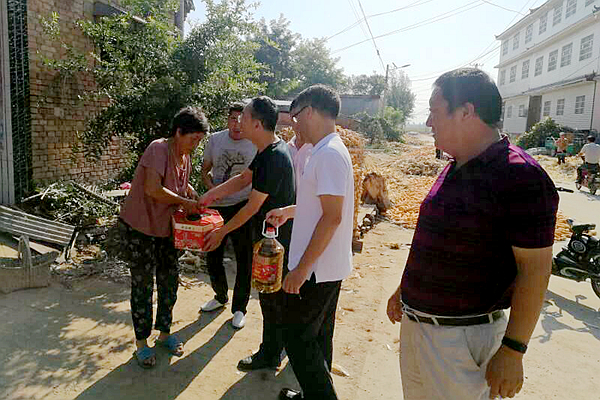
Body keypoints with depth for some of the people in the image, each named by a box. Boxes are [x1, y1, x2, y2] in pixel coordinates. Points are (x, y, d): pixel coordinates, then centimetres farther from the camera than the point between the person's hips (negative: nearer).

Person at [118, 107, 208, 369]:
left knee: (170, 281, 11)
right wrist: (183, 201, -21)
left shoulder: (186, 157, 5)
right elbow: (153, 189, -31)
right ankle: (141, 342, 19)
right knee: (143, 285, 2)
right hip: (138, 227, -7)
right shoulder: (159, 149, -20)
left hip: (164, 227, 8)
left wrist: (192, 194, 2)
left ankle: (164, 333, 29)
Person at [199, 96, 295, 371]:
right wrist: (208, 197, 9)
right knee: (282, 296, 21)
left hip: (275, 239, -10)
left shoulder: (274, 159, -27)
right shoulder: (269, 150, 5)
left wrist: (221, 232, -10)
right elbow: (243, 179, 14)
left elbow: (253, 207, -22)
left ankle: (269, 355, 25)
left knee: (272, 297, 6)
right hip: (275, 235, 10)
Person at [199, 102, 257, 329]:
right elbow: (205, 170, 10)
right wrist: (211, 187, -10)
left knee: (244, 259, 4)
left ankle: (239, 308, 23)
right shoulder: (215, 140, 3)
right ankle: (220, 296, 41)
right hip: (216, 206, 4)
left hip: (243, 207, -3)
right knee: (212, 256, 15)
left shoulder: (255, 144, -5)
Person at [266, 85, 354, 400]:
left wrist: (302, 268, -23)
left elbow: (332, 216, -25)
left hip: (316, 269, -10)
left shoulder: (329, 155, -20)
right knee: (318, 336, 21)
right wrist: (288, 211, 26)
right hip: (329, 267, 10)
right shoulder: (327, 151, 12)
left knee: (298, 338, 3)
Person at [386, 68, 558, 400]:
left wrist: (512, 350, -19)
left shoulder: (518, 176, -19)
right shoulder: (453, 169, 7)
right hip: (415, 322, 8)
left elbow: (535, 268, -19)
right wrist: (404, 289, 21)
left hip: (461, 336, -8)